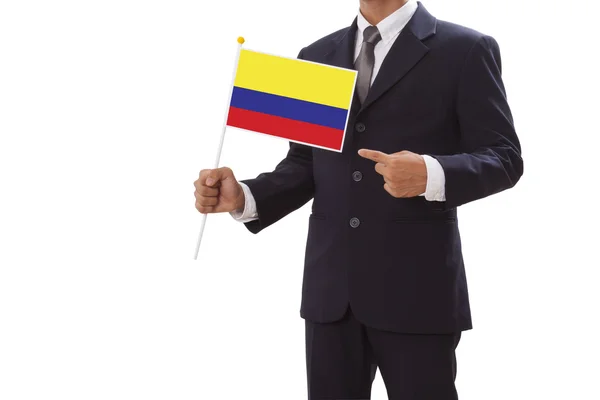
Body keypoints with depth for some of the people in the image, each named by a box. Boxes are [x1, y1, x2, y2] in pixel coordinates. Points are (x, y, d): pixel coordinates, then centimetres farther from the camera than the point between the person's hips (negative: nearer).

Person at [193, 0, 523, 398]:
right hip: (330, 286, 4)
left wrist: (431, 175, -23)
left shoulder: (465, 49, -1)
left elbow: (503, 157, -5)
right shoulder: (317, 56, 13)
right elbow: (305, 164, 11)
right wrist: (243, 196, -7)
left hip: (416, 287, -4)